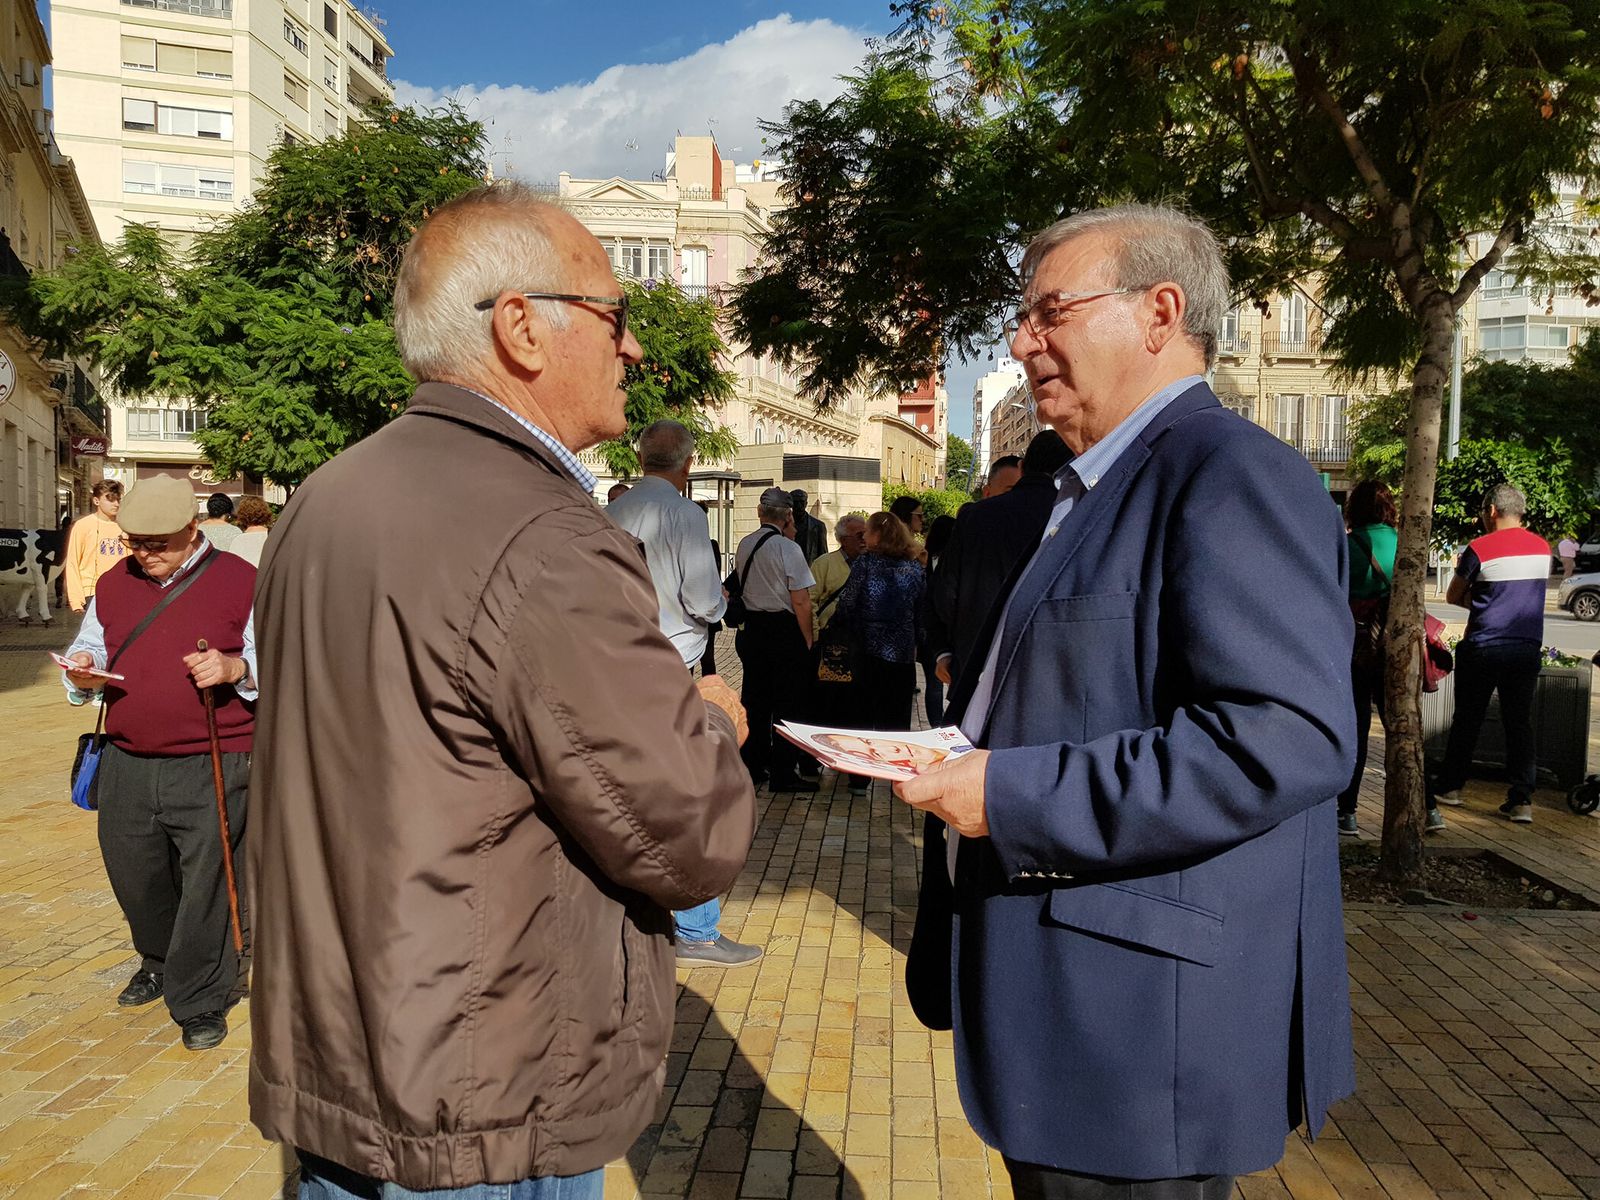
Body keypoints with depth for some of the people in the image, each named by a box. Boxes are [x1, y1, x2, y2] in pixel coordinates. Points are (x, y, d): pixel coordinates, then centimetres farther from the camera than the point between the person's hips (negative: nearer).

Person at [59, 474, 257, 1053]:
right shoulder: (113, 583, 11)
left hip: (212, 768, -5)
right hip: (128, 764, 6)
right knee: (133, 875, 18)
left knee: (206, 885, -2)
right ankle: (158, 961, 45)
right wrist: (82, 669, -3)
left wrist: (234, 668, -24)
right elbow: (90, 646, 21)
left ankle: (200, 1002, 14)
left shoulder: (240, 581, -4)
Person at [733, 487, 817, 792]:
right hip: (784, 630, -6)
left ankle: (752, 766, 24)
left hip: (750, 627, 6)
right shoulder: (788, 548, -15)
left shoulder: (744, 545, 4)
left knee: (754, 697, 14)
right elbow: (800, 601, -16)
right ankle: (783, 773, 7)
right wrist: (807, 641, -6)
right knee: (788, 701, 2)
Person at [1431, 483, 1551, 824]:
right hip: (1528, 648, 4)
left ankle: (1450, 786, 20)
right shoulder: (1543, 547, 5)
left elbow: (1453, 597, -3)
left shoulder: (1479, 548, -11)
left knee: (1467, 720, 9)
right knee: (1520, 722, 6)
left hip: (1483, 648, -4)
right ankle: (1522, 800, 3)